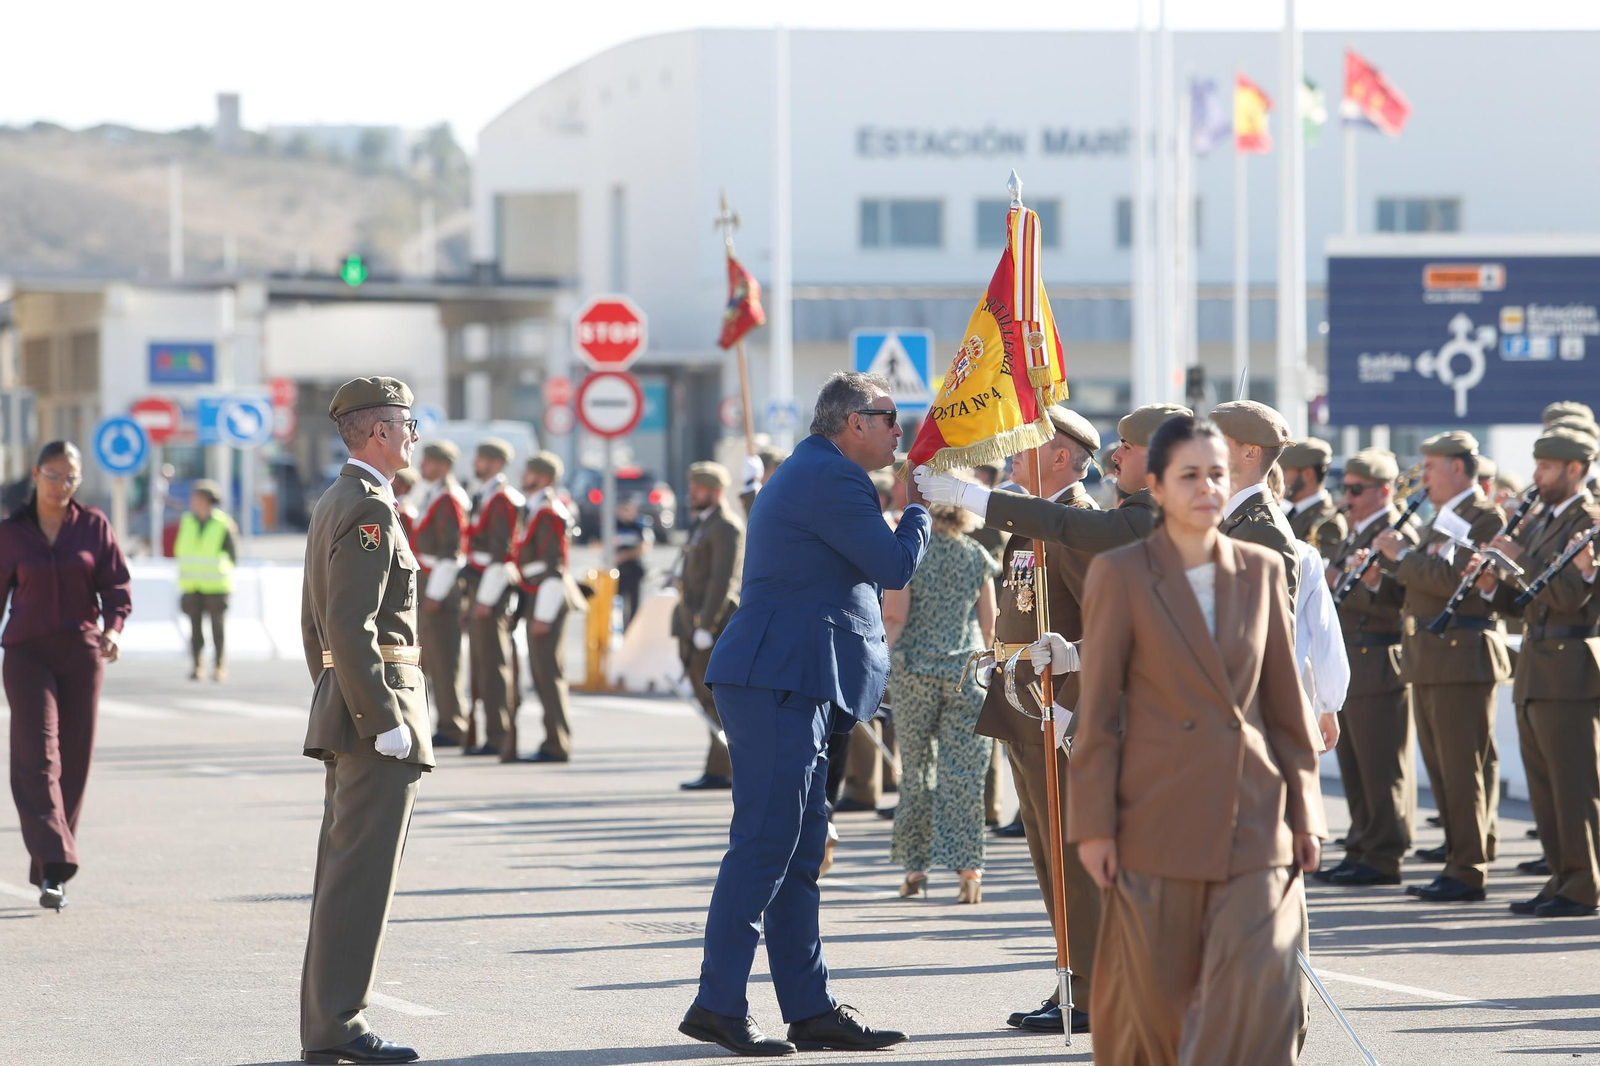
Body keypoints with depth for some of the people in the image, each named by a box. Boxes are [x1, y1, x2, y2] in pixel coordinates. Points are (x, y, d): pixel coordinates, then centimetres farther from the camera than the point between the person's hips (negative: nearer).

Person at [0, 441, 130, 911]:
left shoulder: (93, 526, 4)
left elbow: (116, 585, 1)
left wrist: (113, 628, -18)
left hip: (82, 652, 2)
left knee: (73, 762, 3)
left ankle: (45, 871, 13)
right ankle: (53, 869, -23)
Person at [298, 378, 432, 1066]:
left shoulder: (331, 505, 18)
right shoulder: (368, 509, -14)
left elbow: (315, 624, 22)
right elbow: (350, 628, -22)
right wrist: (386, 722, -21)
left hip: (342, 709, 11)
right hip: (376, 702, -11)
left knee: (344, 870, 12)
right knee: (363, 872, -9)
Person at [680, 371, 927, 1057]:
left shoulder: (808, 474, 23)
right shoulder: (831, 478, -11)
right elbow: (895, 567, -12)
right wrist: (921, 507, 3)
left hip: (785, 684, 11)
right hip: (781, 682, -11)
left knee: (798, 847, 10)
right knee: (764, 840, -10)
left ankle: (810, 1009, 12)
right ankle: (718, 1004, -9)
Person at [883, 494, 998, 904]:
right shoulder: (978, 556, 4)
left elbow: (894, 615, -9)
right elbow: (989, 624, 7)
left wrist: (892, 656, 6)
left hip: (915, 671, -1)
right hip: (967, 672, 1)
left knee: (916, 767, 10)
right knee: (964, 773, 0)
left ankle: (915, 866, 12)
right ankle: (968, 868, -7)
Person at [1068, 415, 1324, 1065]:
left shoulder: (1261, 571, 7)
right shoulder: (1121, 574, -2)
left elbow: (1286, 701, 12)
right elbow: (1097, 711, -2)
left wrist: (1304, 812, 10)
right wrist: (1094, 823, -6)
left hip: (1253, 821, 2)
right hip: (1158, 823, -2)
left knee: (1257, 987, -11)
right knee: (1153, 996, 5)